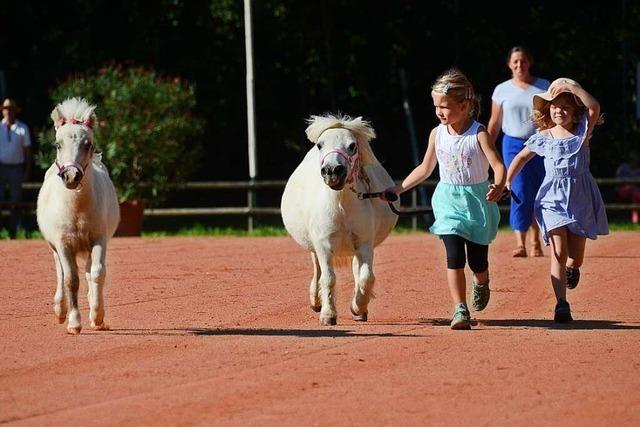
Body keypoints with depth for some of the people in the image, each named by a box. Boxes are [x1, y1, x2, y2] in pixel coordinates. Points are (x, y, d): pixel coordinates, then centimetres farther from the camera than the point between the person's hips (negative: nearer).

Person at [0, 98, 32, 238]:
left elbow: (27, 150, 6)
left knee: (15, 202, 4)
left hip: (16, 168, 0)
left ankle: (13, 231, 10)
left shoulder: (23, 128, 4)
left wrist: (27, 170, 1)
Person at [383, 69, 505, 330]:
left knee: (478, 261, 5)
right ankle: (460, 310, -12)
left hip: (477, 200, -2)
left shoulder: (478, 134, -12)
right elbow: (425, 169, 15)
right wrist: (398, 189, 14)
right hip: (448, 200, 3)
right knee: (454, 255, -14)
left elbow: (498, 165, -22)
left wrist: (499, 186, -42)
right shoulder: (437, 134, 2)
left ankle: (481, 284, 42)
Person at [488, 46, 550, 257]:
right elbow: (494, 124, 10)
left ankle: (536, 242, 20)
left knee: (539, 195, 6)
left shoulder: (544, 87, 5)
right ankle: (520, 244, -18)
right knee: (520, 194, -13)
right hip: (514, 144, -1)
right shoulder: (502, 90, 5)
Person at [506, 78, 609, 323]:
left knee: (575, 256, 8)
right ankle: (561, 303, -15)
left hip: (581, 199, 0)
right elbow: (521, 157, 18)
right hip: (553, 199, 0)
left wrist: (572, 87, -15)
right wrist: (506, 182, 10)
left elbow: (594, 107, -19)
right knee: (559, 252, -14)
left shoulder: (582, 130, 0)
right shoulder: (543, 138, 4)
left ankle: (572, 268, 46)